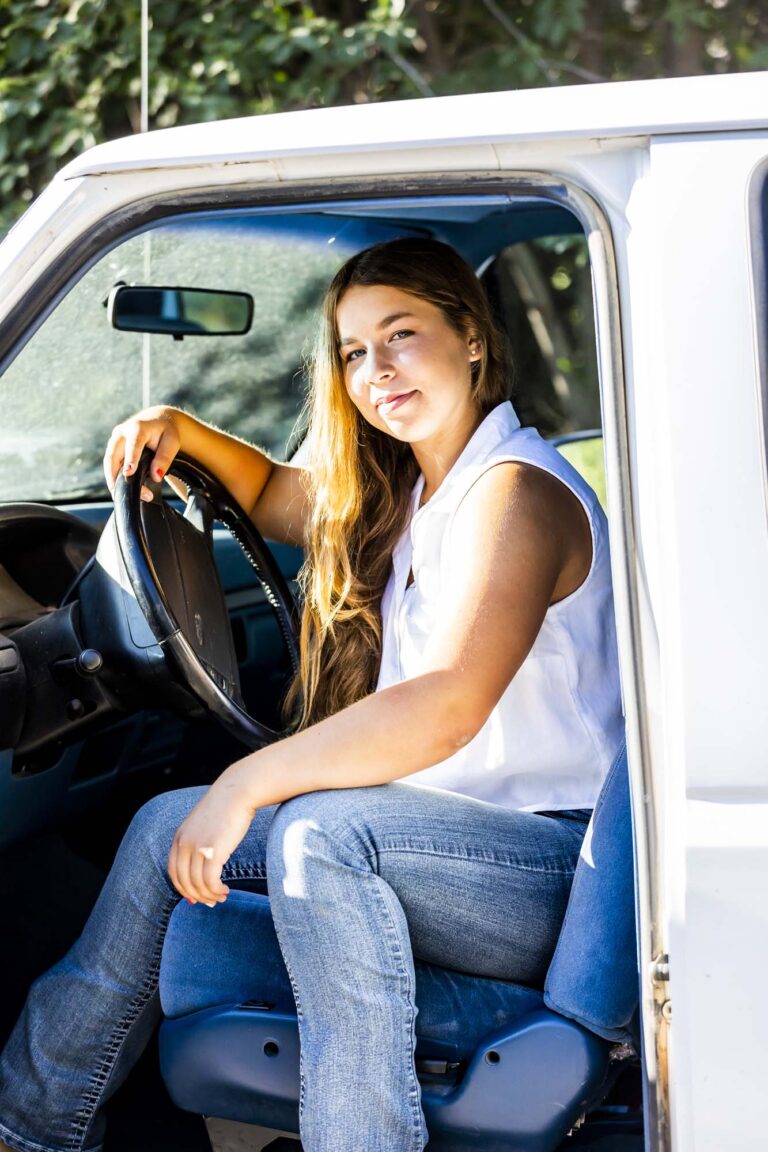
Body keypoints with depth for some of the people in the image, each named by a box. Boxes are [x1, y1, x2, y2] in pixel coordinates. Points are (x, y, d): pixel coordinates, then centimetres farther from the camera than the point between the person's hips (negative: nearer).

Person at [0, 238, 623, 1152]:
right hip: (446, 840, 10)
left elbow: (446, 707, -29)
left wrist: (247, 784, -27)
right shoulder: (399, 490, 14)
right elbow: (276, 499, 34)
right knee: (169, 825, 6)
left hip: (552, 865, -9)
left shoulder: (516, 493, -15)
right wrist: (183, 430, 14)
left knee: (317, 831, -35)